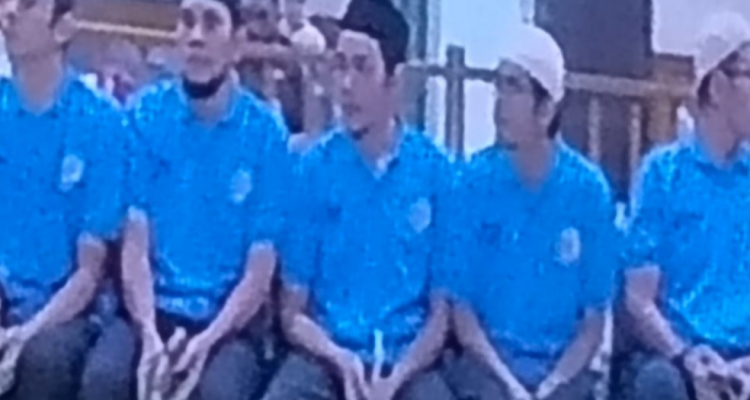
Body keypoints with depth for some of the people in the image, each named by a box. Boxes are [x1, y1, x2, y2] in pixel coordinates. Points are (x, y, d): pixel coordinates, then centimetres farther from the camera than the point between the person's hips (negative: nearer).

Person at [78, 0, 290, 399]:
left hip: (229, 321, -1)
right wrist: (149, 336, -19)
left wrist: (206, 341, -19)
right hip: (150, 309, 1)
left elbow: (259, 271, -3)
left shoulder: (266, 132, -1)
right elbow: (135, 244, -2)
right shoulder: (145, 114, 3)